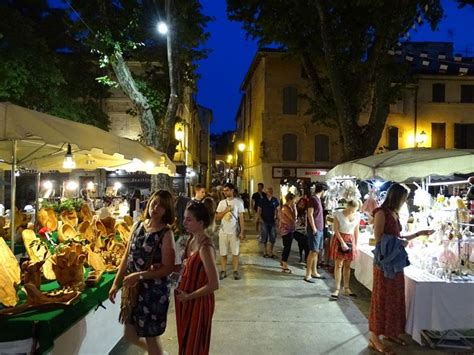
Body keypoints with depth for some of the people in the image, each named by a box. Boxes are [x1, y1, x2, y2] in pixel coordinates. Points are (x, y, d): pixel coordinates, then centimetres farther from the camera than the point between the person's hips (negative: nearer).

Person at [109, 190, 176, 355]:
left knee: (151, 336, 9)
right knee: (130, 334, 19)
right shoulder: (137, 226, 1)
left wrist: (139, 276, -23)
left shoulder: (166, 233, -16)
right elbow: (127, 257, 8)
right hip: (133, 288, 6)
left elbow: (168, 268, -18)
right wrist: (116, 283, 6)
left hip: (154, 290, -6)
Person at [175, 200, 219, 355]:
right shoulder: (192, 240, -2)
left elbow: (214, 284, -27)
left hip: (198, 301, -8)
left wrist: (189, 296, -17)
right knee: (185, 340, 25)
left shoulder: (205, 247, -28)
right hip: (186, 299, 8)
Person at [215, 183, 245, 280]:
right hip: (223, 231, 2)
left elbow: (241, 217, -1)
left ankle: (235, 271, 13)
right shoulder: (222, 202, 6)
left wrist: (242, 232, -6)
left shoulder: (238, 202, -2)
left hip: (235, 231, -2)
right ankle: (223, 271, 15)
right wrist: (225, 210, -12)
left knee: (235, 252, 4)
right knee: (223, 253, 6)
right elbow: (217, 217, 5)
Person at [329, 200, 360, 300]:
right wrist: (342, 242, -17)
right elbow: (336, 230, -12)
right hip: (339, 239, -4)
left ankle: (346, 288, 19)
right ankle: (337, 289, 2)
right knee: (338, 265, -3)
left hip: (351, 240, 4)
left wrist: (356, 244, 8)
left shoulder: (357, 215, 1)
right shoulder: (338, 214, -12)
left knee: (347, 265, 10)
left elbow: (356, 231, 9)